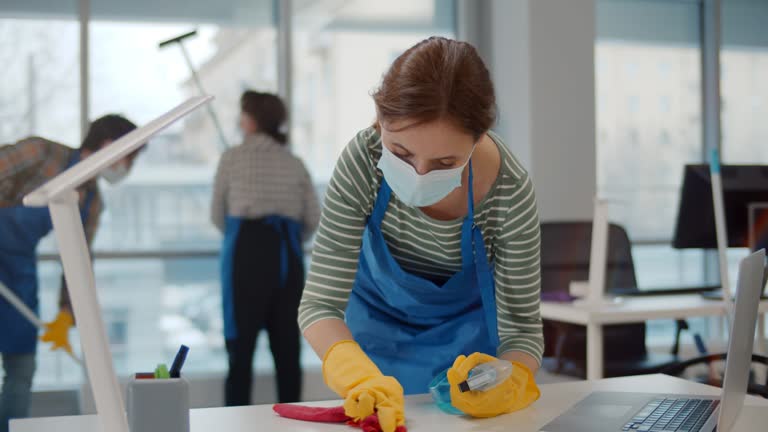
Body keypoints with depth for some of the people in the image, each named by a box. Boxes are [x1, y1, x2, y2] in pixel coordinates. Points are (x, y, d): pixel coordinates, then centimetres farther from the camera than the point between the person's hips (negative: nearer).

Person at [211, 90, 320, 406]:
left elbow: (217, 215, 11)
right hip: (289, 254, 3)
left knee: (241, 342, 1)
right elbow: (313, 219, 7)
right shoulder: (295, 163, 13)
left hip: (246, 250, -3)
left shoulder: (233, 158, 6)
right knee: (287, 344, 7)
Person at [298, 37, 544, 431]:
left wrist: (508, 383, -47)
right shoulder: (363, 160, -33)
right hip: (380, 318, 1)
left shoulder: (508, 191, -34)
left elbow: (521, 325, -24)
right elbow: (320, 302, -30)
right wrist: (360, 376, -50)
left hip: (466, 329, 0)